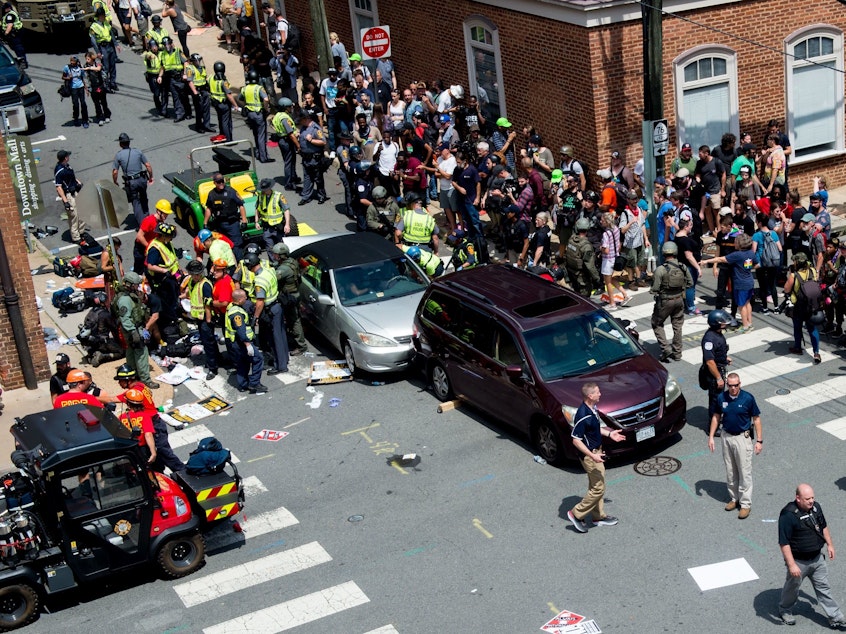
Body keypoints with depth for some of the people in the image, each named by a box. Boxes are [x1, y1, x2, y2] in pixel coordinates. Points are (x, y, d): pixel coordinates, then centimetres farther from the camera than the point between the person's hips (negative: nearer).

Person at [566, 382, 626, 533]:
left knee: (596, 486, 20)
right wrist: (592, 456, -27)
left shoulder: (592, 408, 1)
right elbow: (576, 440, -26)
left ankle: (599, 516, 33)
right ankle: (577, 514, 9)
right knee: (598, 488, -3)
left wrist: (609, 434, 15)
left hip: (596, 451, 10)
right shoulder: (583, 415, -29)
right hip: (589, 454, -10)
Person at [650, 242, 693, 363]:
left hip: (665, 301, -4)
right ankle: (677, 353, 23)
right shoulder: (683, 268, -7)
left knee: (657, 324, 15)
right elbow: (690, 283, 4)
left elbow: (655, 289, -18)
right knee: (677, 326, 16)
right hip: (679, 299, 4)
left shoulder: (660, 270, -20)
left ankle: (665, 349, 4)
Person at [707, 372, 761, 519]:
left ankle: (746, 504, 6)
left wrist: (759, 440, -8)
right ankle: (734, 498, 29)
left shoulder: (748, 398, -14)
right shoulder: (721, 398, -4)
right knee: (730, 471, 14)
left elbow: (756, 419, -7)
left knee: (745, 472, -1)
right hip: (727, 437, 4)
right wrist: (711, 436, 4)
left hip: (743, 438, -4)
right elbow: (716, 417, 8)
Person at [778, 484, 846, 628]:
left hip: (817, 558, 5)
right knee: (792, 588, 18)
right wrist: (791, 565, -26)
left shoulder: (815, 506, -6)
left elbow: (824, 526, 14)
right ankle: (785, 611, 42)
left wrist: (829, 544, 15)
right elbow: (784, 543, -26)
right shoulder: (788, 515, -28)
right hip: (799, 561, -5)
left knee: (824, 588, 15)